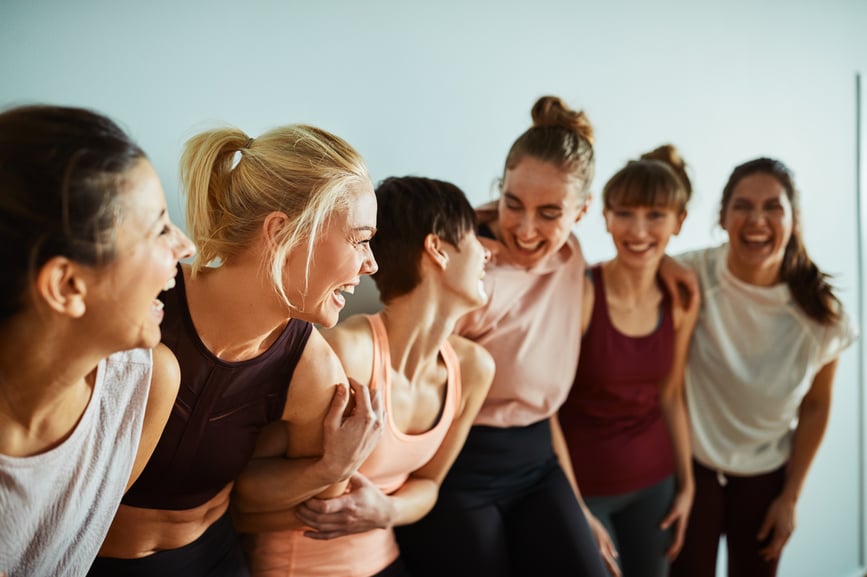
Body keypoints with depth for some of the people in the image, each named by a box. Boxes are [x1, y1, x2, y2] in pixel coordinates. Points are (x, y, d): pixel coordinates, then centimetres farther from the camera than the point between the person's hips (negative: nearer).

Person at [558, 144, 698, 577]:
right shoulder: (579, 292, -19)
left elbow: (670, 397, 8)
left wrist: (686, 484, 12)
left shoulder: (681, 300, -3)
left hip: (654, 481, 5)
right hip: (583, 484, -5)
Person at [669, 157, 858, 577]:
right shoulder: (690, 278, -20)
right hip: (690, 465, -2)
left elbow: (815, 407, 0)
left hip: (766, 475, 2)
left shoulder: (820, 314, -12)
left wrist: (790, 497, 4)